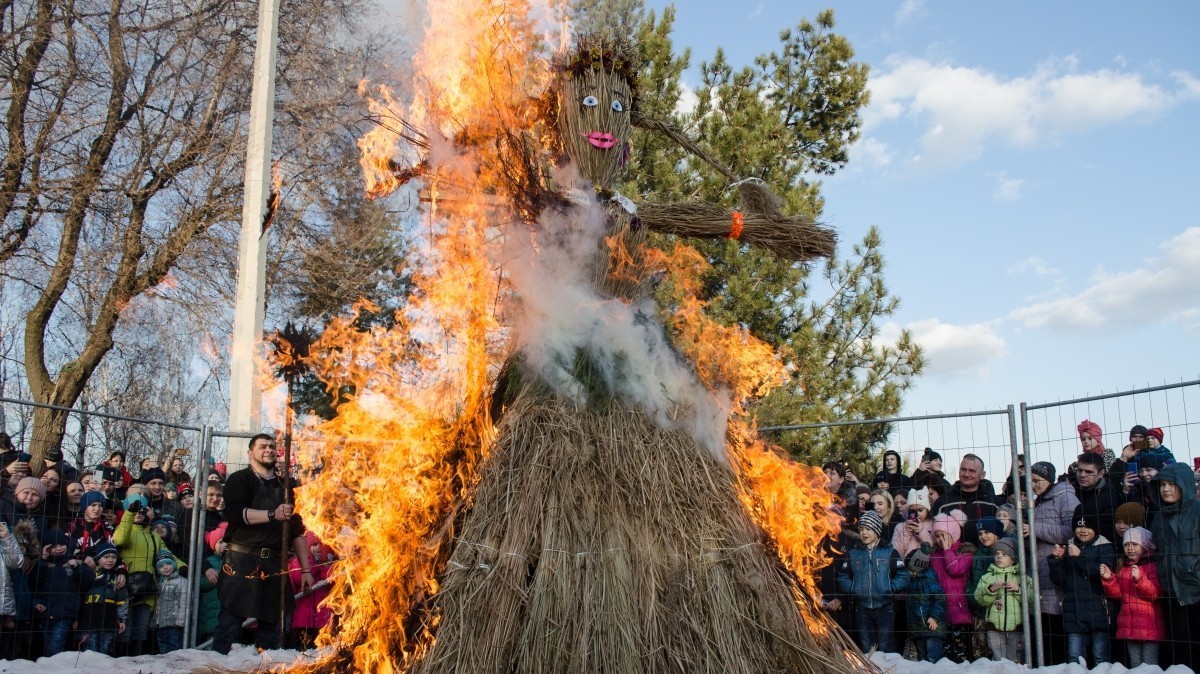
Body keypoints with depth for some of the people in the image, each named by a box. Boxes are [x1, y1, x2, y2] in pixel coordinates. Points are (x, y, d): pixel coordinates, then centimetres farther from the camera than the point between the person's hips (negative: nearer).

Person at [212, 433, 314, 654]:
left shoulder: (286, 485, 19)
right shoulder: (240, 479, 5)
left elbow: (298, 532, 18)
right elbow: (234, 513, -15)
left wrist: (306, 569, 12)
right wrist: (272, 514, -25)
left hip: (275, 565, 5)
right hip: (242, 563, -5)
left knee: (271, 625, 6)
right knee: (231, 622, -7)